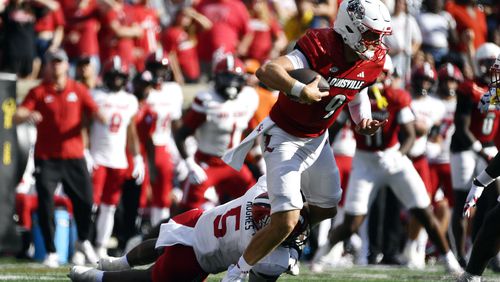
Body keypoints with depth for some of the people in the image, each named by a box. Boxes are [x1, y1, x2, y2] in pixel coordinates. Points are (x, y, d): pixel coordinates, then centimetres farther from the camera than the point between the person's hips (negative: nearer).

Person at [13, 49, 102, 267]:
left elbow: (94, 110, -3)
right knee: (46, 204, -7)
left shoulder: (78, 90, 8)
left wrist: (100, 117, -27)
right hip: (46, 158, -2)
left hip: (74, 157, 2)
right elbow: (17, 116, -10)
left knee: (85, 200, 1)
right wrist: (27, 116, -33)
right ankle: (51, 252, 5)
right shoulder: (38, 92, 1)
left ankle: (83, 241, 27)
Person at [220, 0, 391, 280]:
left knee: (326, 211, 19)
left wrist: (364, 120, -3)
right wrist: (301, 91, -57)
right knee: (286, 221, -15)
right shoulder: (320, 49, -31)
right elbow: (267, 71, -45)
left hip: (317, 139, 8)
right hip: (285, 137, -8)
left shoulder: (373, 61, -9)